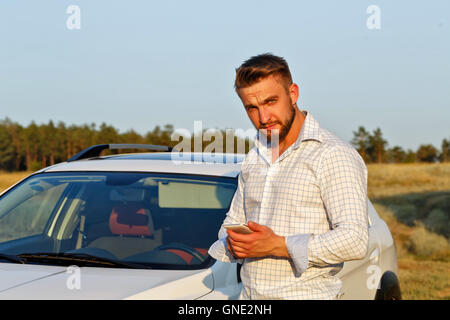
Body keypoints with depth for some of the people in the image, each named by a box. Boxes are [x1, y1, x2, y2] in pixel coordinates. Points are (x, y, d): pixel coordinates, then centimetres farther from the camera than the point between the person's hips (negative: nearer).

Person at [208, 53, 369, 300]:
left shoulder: (334, 156, -9)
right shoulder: (254, 159, 14)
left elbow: (355, 241, -17)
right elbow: (232, 222, 23)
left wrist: (278, 245, -19)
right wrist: (233, 243, 0)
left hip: (306, 295, -5)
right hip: (249, 294, 5)